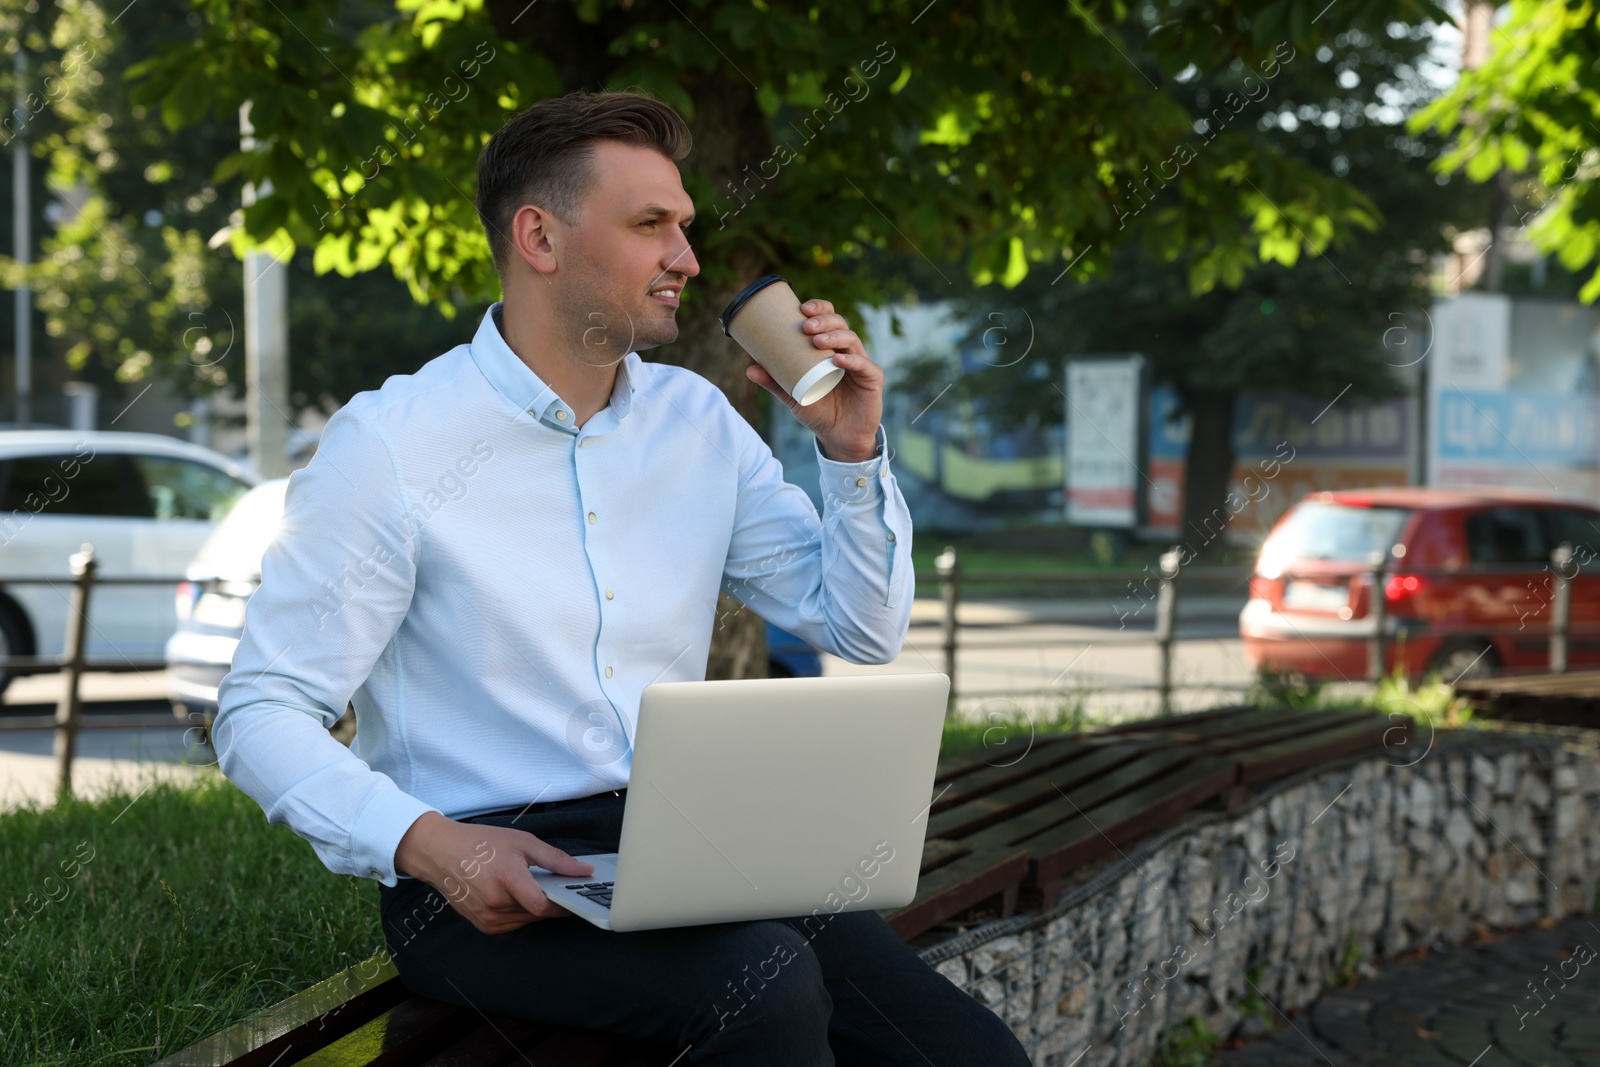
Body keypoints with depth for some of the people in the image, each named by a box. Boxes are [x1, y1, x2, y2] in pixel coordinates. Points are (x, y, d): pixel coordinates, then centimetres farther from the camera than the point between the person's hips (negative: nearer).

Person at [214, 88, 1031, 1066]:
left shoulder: (698, 422, 13)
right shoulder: (391, 444, -5)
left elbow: (863, 633, 16)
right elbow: (262, 713, -7)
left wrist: (852, 452, 0)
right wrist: (427, 844, -23)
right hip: (486, 872, -5)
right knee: (767, 981, -33)